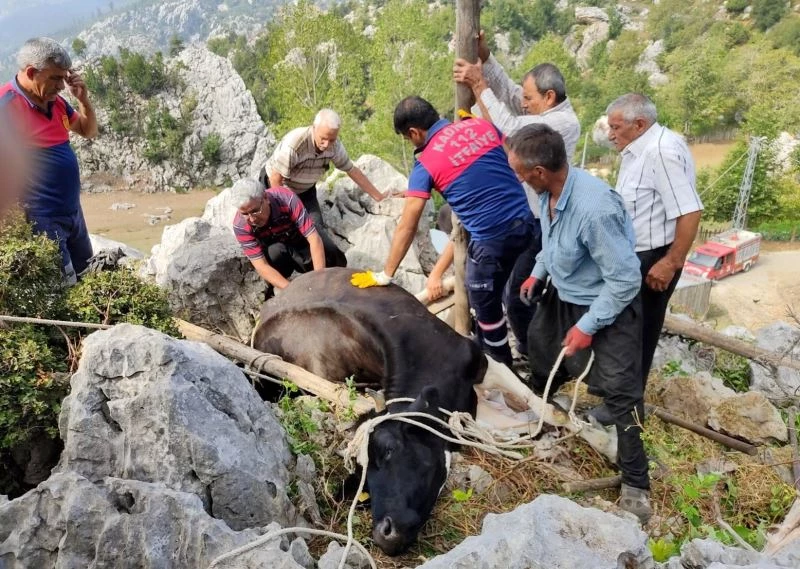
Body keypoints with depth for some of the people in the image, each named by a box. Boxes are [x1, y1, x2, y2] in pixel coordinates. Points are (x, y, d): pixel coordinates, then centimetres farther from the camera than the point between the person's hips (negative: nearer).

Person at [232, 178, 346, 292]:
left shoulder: (286, 199, -32)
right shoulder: (240, 225, -29)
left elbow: (314, 238, -34)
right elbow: (261, 266, -32)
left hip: (300, 244, 0)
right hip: (273, 254, 0)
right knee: (276, 250, -35)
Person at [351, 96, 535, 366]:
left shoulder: (425, 164, -7)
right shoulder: (483, 125, 5)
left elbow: (406, 228, -6)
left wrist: (384, 276, 2)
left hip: (492, 239, -6)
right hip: (525, 222, 6)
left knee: (485, 306, 14)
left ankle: (501, 367, 32)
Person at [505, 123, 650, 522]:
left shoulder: (595, 209, -38)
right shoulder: (549, 191, -14)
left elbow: (624, 279, -29)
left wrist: (587, 326, -23)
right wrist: (538, 273, 14)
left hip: (607, 306, -8)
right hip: (561, 294, 8)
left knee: (621, 392, -6)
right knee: (540, 350, 28)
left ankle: (635, 484, 11)